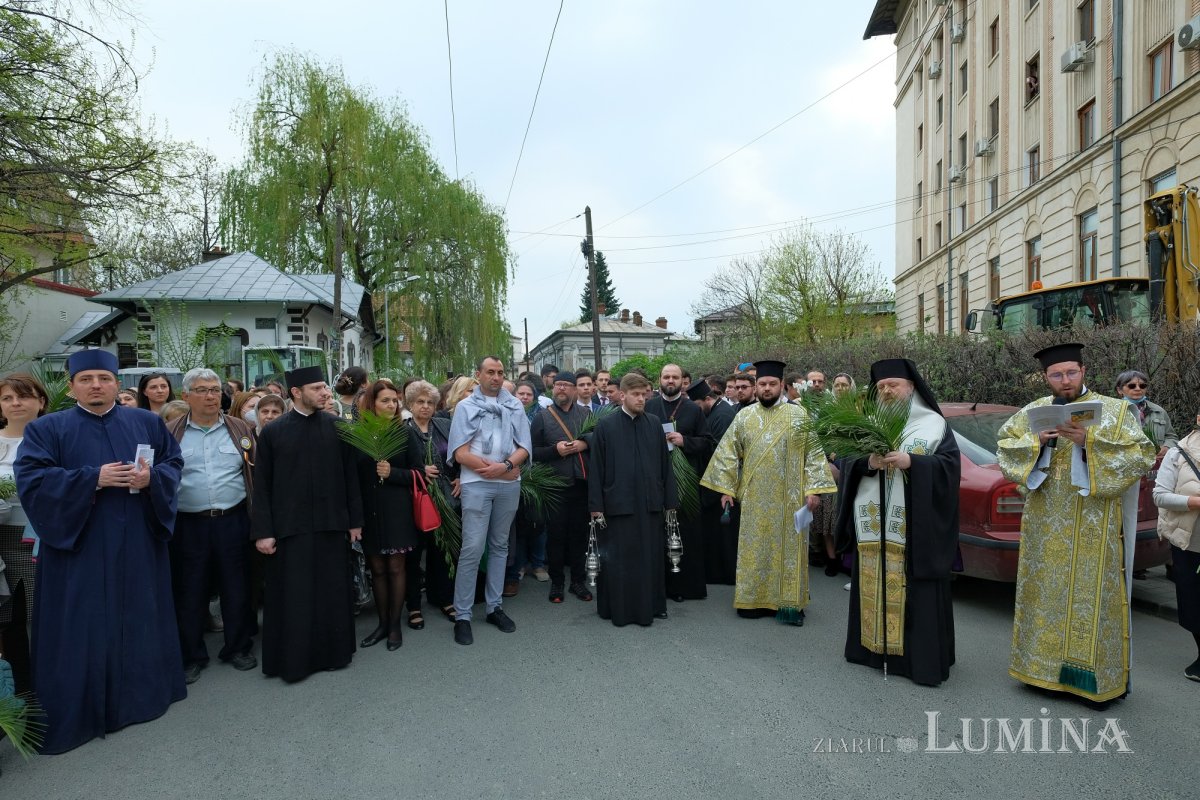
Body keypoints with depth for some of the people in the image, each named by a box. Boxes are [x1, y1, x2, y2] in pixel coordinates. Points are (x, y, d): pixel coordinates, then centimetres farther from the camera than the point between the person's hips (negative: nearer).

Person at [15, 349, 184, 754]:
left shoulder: (147, 422, 8)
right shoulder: (46, 428, 1)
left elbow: (174, 462, 7)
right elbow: (30, 478, -9)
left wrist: (151, 477, -14)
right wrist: (94, 478, -19)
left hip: (139, 546, 3)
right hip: (80, 548, -2)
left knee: (140, 620, 12)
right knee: (84, 631, 3)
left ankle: (141, 695, 28)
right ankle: (79, 712, 16)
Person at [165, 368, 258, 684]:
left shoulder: (241, 429, 5)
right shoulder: (170, 433, 3)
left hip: (233, 522, 1)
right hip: (188, 525, 0)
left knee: (236, 587, 10)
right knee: (189, 591, 10)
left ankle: (237, 648, 27)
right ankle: (191, 656, 26)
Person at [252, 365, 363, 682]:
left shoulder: (337, 427, 2)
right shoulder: (273, 431, -1)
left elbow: (350, 476, 4)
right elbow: (262, 485, 0)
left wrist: (355, 520, 3)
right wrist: (263, 531, -4)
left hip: (332, 524, 1)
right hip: (290, 526, -1)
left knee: (332, 592, 10)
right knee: (293, 596, 6)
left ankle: (333, 651, 27)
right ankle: (292, 659, 21)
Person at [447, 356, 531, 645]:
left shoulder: (514, 405, 10)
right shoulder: (466, 407, 3)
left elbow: (524, 447, 4)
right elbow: (460, 453, -5)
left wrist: (505, 466, -13)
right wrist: (491, 468, -11)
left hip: (509, 485, 3)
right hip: (477, 484, -3)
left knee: (500, 546, 12)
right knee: (472, 549, -6)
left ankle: (494, 606, 22)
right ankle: (462, 615, 4)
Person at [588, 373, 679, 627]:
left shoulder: (654, 424, 5)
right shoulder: (605, 425, -3)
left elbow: (665, 464, 8)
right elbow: (596, 467, -3)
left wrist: (670, 500, 5)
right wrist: (596, 505, -5)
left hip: (650, 502, 3)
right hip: (618, 502, -3)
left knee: (651, 556, 10)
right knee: (617, 558, 5)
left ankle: (651, 605, 25)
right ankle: (618, 609, 19)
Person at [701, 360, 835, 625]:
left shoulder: (798, 414, 0)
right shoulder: (744, 416, 5)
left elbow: (814, 453, -2)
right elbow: (728, 453, 6)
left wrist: (814, 489, -9)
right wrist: (726, 487, 1)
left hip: (789, 498, -1)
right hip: (753, 498, 2)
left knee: (788, 547, 5)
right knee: (755, 547, 7)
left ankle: (788, 601, 16)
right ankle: (754, 599, 18)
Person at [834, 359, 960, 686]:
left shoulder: (934, 423, 2)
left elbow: (950, 464, -6)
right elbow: (848, 463, 7)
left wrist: (910, 462, -19)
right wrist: (868, 463, -14)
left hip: (916, 527, -3)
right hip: (874, 526, 4)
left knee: (917, 592, -1)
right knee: (875, 588, 9)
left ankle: (921, 658, 8)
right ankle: (874, 646, 21)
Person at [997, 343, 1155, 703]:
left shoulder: (1114, 410, 0)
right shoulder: (1034, 411, 7)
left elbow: (1142, 456, -7)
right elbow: (1004, 446, 7)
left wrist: (1090, 441, -19)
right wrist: (1037, 440, -11)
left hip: (1093, 527, -2)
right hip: (1044, 526, 3)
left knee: (1092, 593, 2)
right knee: (1045, 591, 10)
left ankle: (1095, 674, 14)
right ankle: (1043, 662, 22)